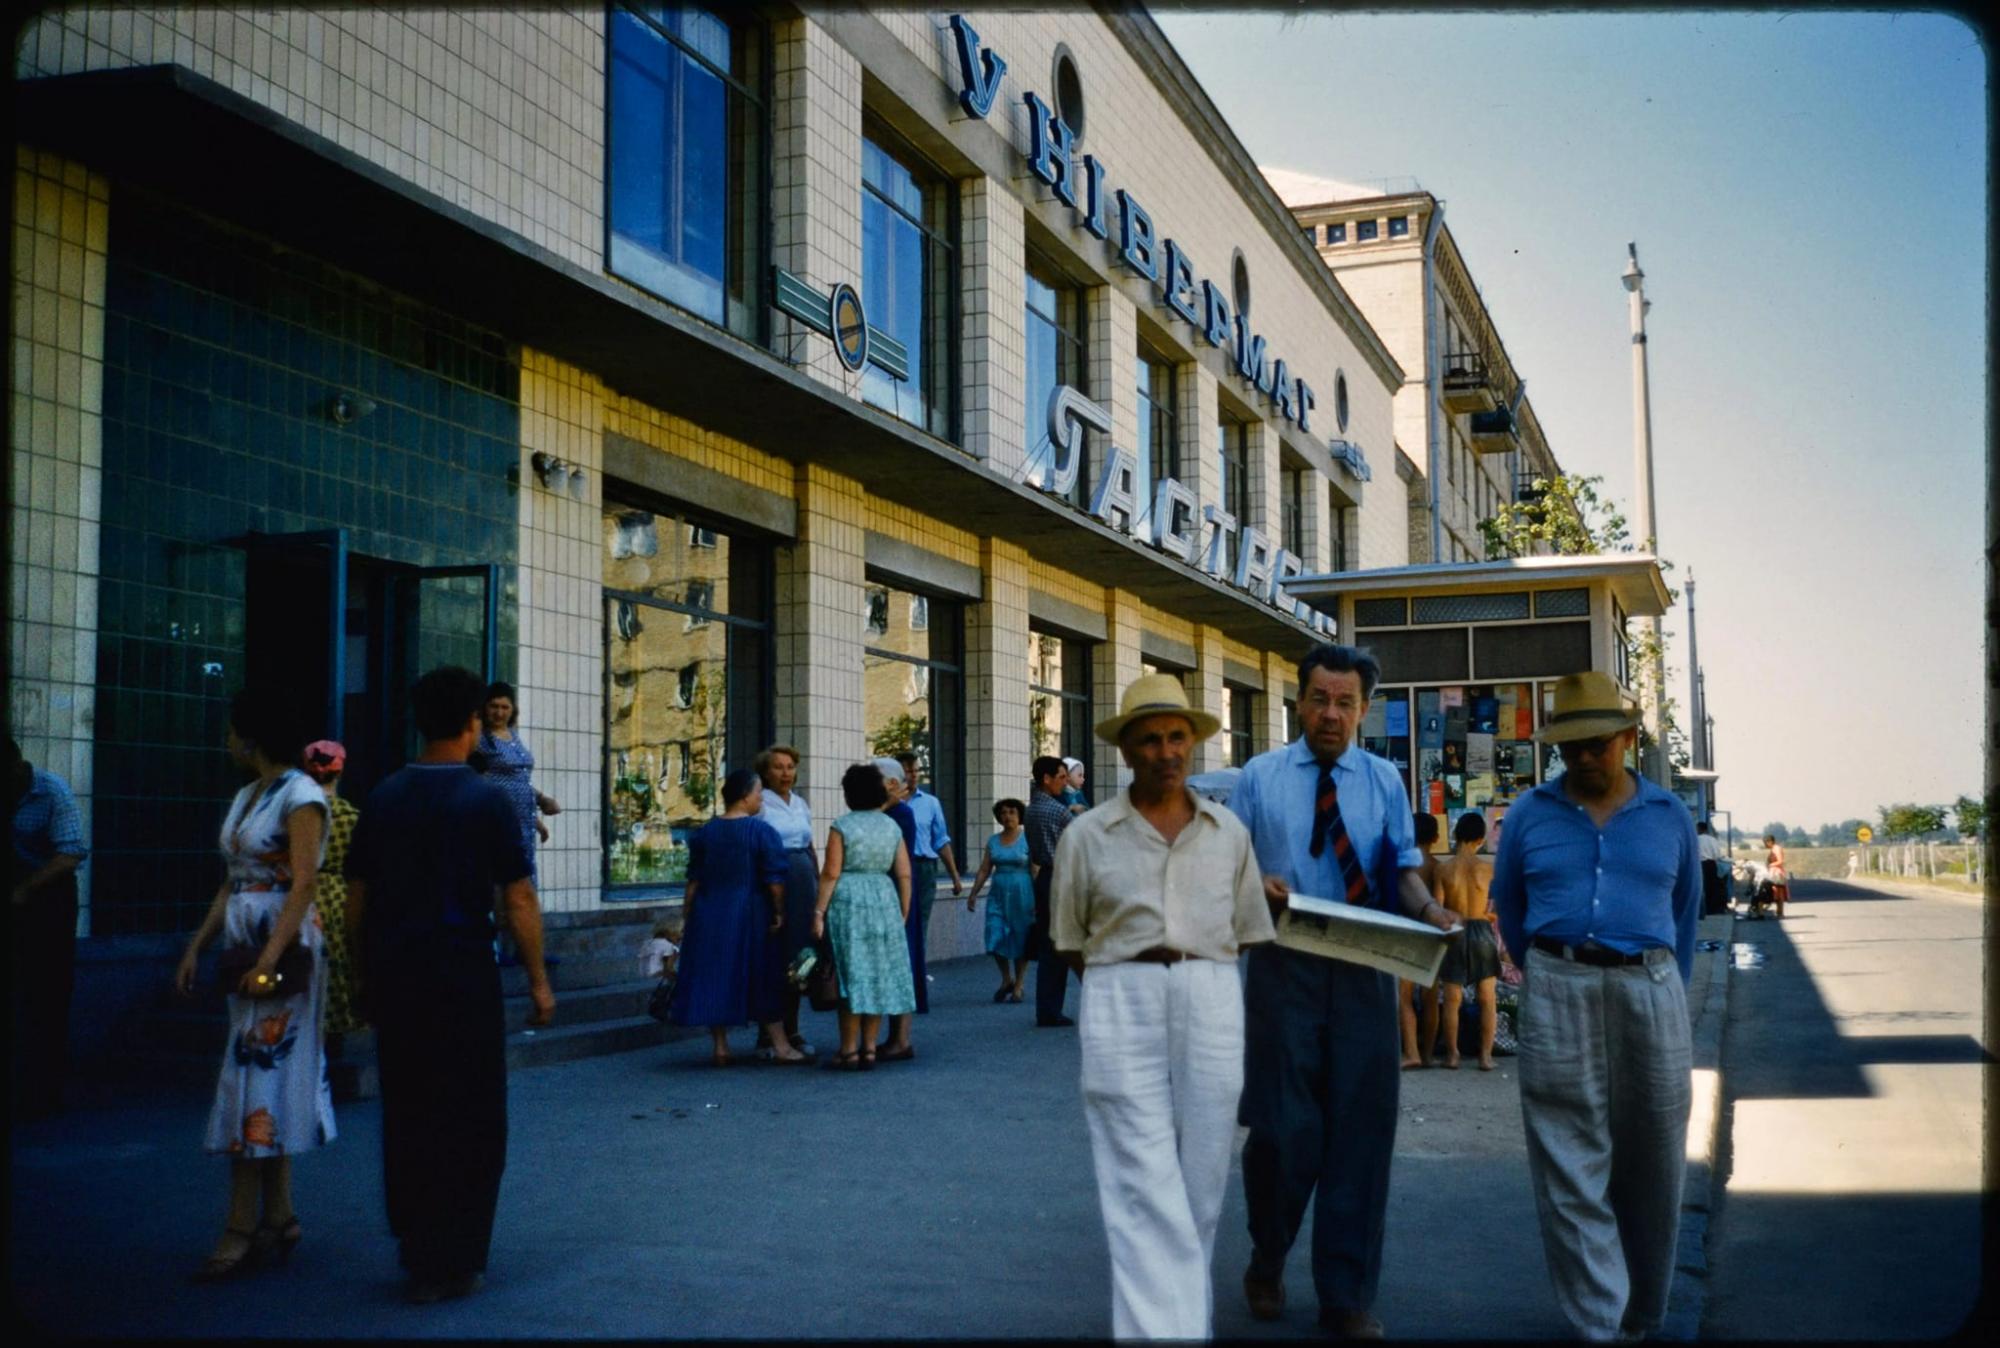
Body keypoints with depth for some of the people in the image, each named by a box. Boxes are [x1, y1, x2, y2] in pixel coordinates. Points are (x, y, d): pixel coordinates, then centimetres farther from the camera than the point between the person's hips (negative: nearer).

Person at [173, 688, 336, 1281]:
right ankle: (279, 1216, 14)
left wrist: (268, 960, -26)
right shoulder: (246, 796, 16)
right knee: (270, 1076, 9)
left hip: (286, 948, -8)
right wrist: (196, 947, 11)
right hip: (245, 949, 8)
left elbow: (304, 883, -19)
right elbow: (230, 883, 18)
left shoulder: (300, 795, -11)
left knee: (257, 1077, -8)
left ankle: (241, 1228, -4)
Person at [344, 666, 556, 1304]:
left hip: (394, 978, 5)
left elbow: (356, 898, 10)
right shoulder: (485, 799, -8)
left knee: (406, 1111, 16)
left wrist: (366, 977, 19)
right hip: (463, 977, -5)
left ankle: (415, 1241, 27)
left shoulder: (383, 797, 6)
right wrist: (538, 982, -2)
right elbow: (518, 900, -10)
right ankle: (445, 1264, 7)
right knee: (468, 1118, 4)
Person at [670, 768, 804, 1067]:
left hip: (709, 915, 3)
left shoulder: (704, 832, 4)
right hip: (751, 915, -3)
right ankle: (780, 1046, 9)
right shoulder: (763, 831, -10)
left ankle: (720, 1048, 9)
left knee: (714, 976, 8)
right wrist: (779, 912, -3)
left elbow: (694, 877, 7)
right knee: (762, 978, 5)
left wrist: (688, 912, 13)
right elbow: (775, 879, -12)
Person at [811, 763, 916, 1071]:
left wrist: (819, 911, -6)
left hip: (847, 901, -4)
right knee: (878, 973, 10)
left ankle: (849, 1051, 2)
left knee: (852, 974, 0)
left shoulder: (842, 826, -5)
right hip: (884, 898, 4)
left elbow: (831, 873, -10)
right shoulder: (892, 826, 7)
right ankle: (869, 1048, 12)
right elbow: (904, 875, 4)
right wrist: (903, 913, 12)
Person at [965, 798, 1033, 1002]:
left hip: (1022, 895, -4)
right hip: (998, 894, 4)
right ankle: (1005, 980, 18)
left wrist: (1037, 900, -13)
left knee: (1020, 940, 1)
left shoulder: (1027, 840, -2)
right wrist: (973, 893, 4)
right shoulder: (993, 841, 10)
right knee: (995, 938, -3)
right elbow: (984, 869, 11)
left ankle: (1017, 986, 12)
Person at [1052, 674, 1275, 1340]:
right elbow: (1071, 945, 9)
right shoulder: (1087, 835, 3)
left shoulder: (1229, 832, 8)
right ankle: (1159, 1328, -8)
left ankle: (1188, 1318, 25)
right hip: (1121, 1007, -2)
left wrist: (1194, 962, 3)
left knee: (1199, 1185, 8)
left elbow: (1247, 933, 13)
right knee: (1146, 1190, -7)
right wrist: (1131, 965, 2)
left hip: (1212, 1004, 2)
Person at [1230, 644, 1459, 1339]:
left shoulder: (1384, 779, 8)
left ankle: (1347, 1295, 15)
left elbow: (1404, 865, 6)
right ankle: (1267, 1263, 27)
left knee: (1361, 1125, 3)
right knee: (1284, 1125, 1)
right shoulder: (1260, 777, 5)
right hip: (1283, 965, -1)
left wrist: (1426, 906, -14)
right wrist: (1256, 885, -15)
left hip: (1364, 969, 1)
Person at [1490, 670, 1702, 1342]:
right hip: (1557, 1002, -1)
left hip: (1649, 994, 1)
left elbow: (1684, 913, 18)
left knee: (1650, 1166, 8)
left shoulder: (1669, 816, 8)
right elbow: (1509, 910, 16)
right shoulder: (1530, 815, 5)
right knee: (1573, 1173, -3)